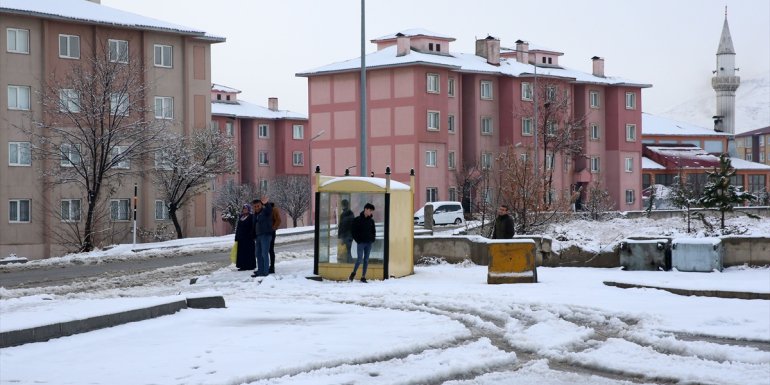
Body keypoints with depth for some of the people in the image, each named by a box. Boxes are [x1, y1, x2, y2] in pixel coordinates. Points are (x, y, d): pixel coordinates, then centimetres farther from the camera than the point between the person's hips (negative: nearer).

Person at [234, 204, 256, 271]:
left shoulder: (251, 217, -4)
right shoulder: (240, 217, 15)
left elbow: (252, 227, -9)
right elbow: (237, 227, 17)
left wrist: (251, 236, -17)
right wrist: (236, 237, 13)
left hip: (248, 238, -6)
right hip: (241, 237, 6)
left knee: (248, 251, -4)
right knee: (241, 252, 5)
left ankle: (250, 265, 0)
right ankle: (242, 265, 9)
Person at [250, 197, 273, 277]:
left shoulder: (265, 211, -7)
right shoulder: (255, 215, 16)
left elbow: (270, 209, -31)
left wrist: (265, 204, -52)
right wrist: (254, 236, 18)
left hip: (266, 235, -9)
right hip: (258, 236, 9)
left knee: (264, 254, -11)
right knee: (258, 254, 11)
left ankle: (265, 272, -10)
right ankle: (260, 270, 18)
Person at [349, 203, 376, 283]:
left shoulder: (371, 221, 10)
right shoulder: (358, 220, -3)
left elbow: (373, 231, 19)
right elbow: (354, 231, -3)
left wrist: (372, 239, 5)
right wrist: (357, 240, -9)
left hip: (369, 243, 4)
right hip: (361, 243, -4)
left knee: (366, 260, 4)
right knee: (359, 259, -9)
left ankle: (363, 277, 9)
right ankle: (353, 273, 12)